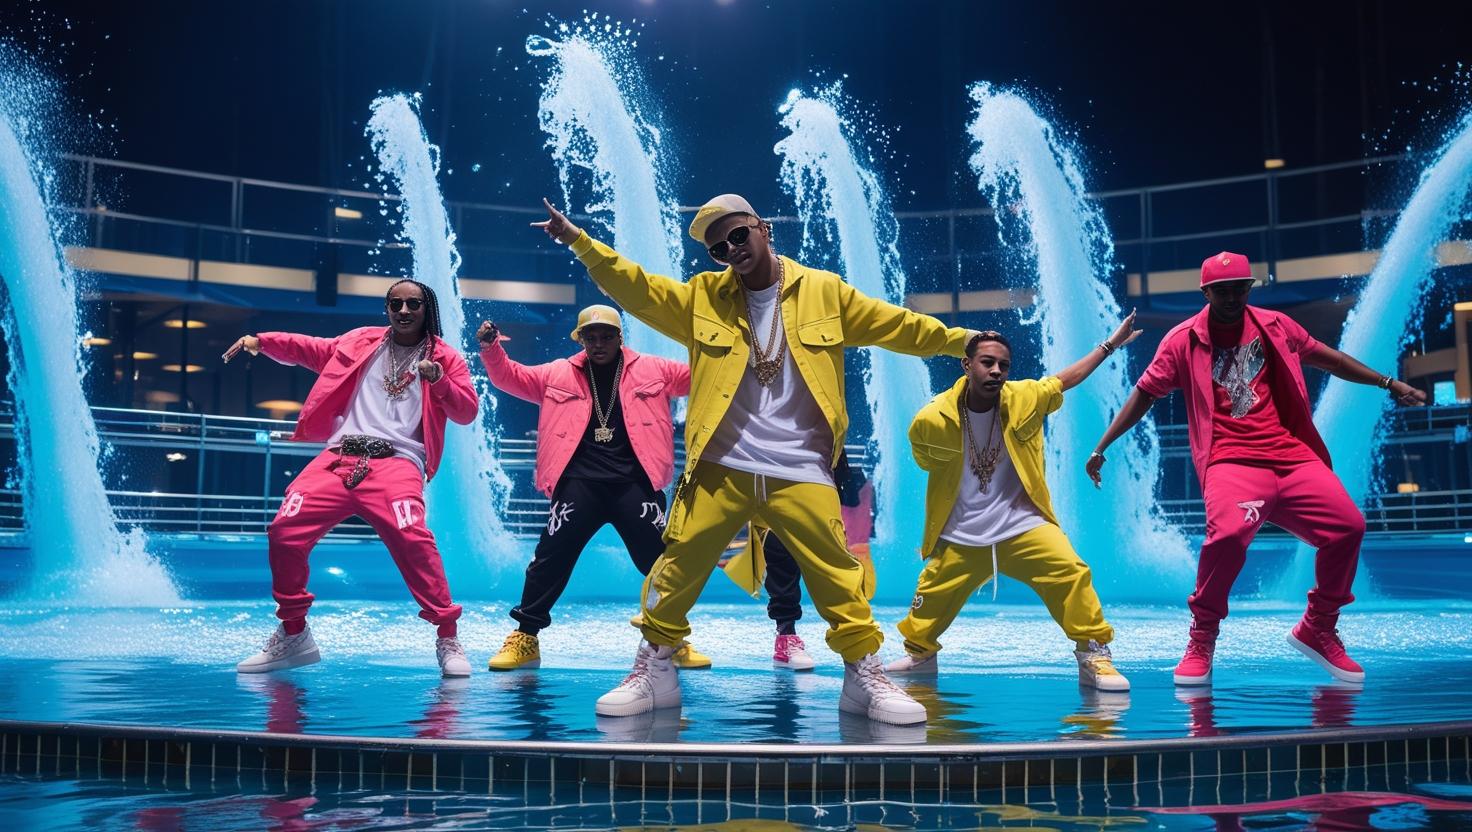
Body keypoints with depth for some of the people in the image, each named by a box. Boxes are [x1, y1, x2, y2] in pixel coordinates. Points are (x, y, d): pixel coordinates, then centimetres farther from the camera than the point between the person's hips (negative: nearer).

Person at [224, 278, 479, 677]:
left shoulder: (444, 357, 12)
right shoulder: (362, 341, 20)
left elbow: (467, 412, 5)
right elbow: (310, 349, 24)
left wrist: (439, 381, -12)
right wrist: (261, 341, 10)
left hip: (396, 462, -3)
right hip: (339, 458, 4)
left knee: (412, 539, -28)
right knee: (285, 531, -9)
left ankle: (447, 640, -17)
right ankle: (293, 636, 10)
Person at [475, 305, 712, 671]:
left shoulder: (653, 370, 11)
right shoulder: (558, 374, 13)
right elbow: (511, 377, 14)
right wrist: (491, 349, -4)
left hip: (634, 482, 0)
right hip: (578, 482, 1)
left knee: (661, 558, -1)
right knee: (550, 557, -2)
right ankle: (525, 638, 11)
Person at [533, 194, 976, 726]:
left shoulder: (824, 292, 7)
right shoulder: (703, 298, 8)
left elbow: (897, 326, 12)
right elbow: (635, 288, 2)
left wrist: (962, 341, 12)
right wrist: (579, 241, -9)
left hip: (801, 472, 0)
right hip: (719, 468, 1)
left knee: (837, 575, -2)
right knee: (678, 567, 0)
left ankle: (866, 676, 13)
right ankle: (653, 671, 16)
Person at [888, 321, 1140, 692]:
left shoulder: (1024, 399, -7)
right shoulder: (932, 420, -13)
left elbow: (1067, 378, 9)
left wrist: (1110, 344, 13)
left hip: (1022, 524, 0)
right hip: (960, 536, 1)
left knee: (1070, 572, -19)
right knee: (931, 597, 11)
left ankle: (1094, 657, -6)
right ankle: (919, 654, 40)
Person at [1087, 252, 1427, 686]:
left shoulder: (1275, 325, 12)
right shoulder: (1183, 340, 3)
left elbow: (1325, 357, 25)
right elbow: (1143, 394, 5)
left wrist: (1388, 383, 28)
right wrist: (1102, 447, 2)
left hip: (1292, 455, 5)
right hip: (1232, 461, -4)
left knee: (1348, 525, -11)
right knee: (1228, 533, -32)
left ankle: (1317, 630, 14)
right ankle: (1201, 642, -10)